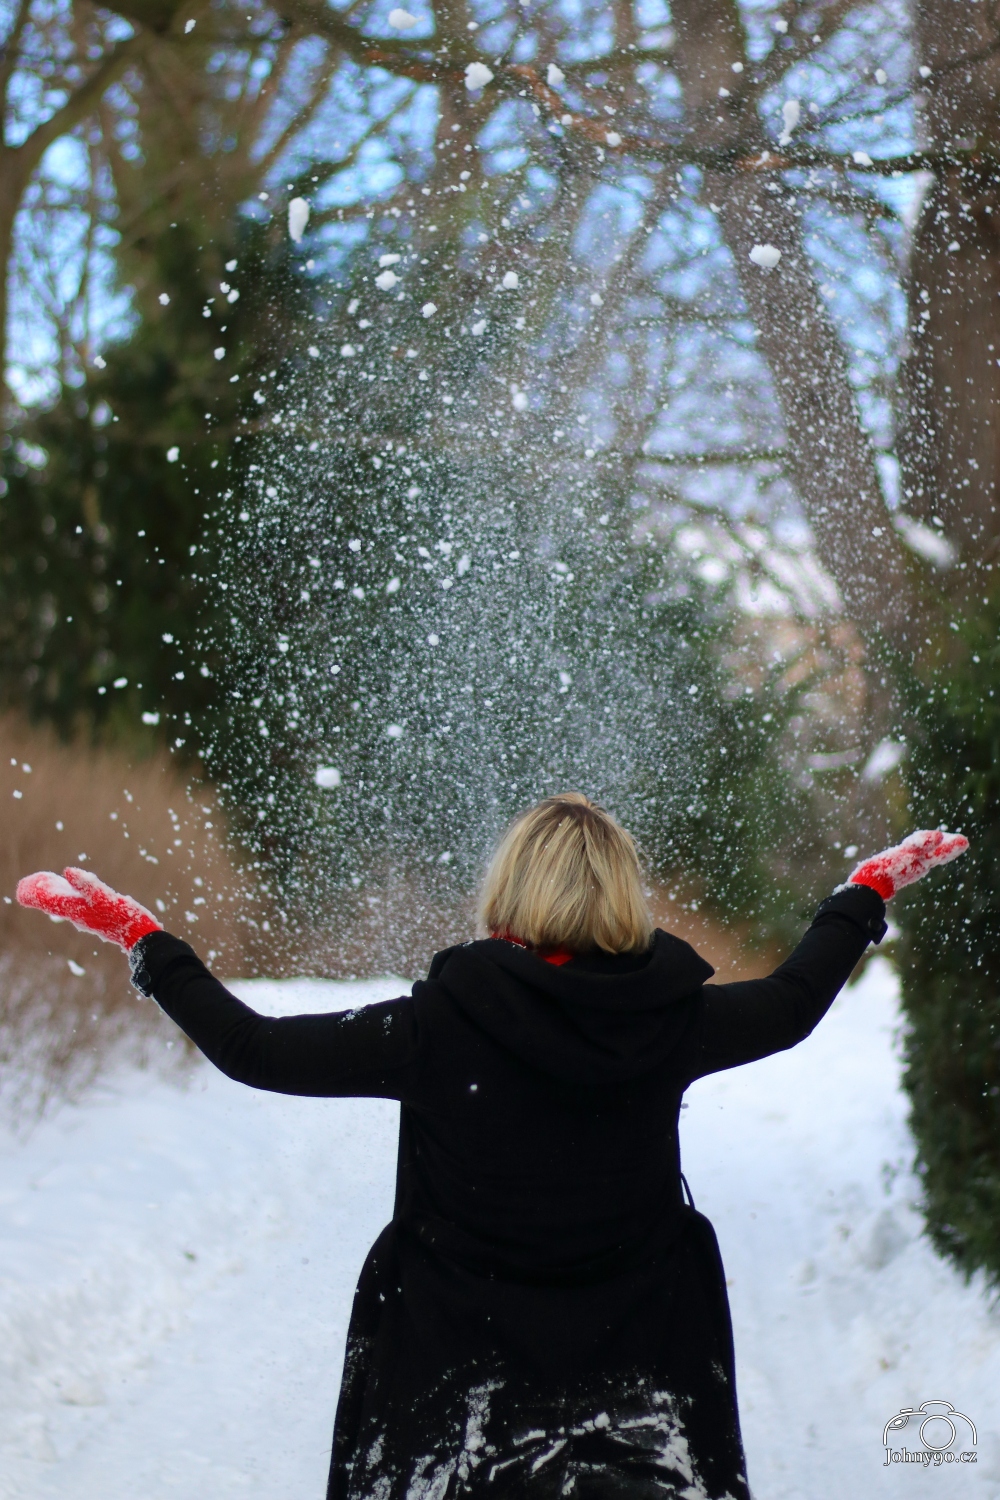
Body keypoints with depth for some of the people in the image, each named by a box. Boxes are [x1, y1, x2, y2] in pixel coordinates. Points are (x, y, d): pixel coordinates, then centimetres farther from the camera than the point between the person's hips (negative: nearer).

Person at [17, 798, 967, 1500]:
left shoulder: (443, 1025, -15)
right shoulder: (668, 1021, -7)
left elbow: (257, 1052, -11)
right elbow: (794, 1003, 12)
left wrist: (140, 938, 0)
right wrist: (870, 890, 28)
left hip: (456, 1388, -2)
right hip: (635, 1370, 2)